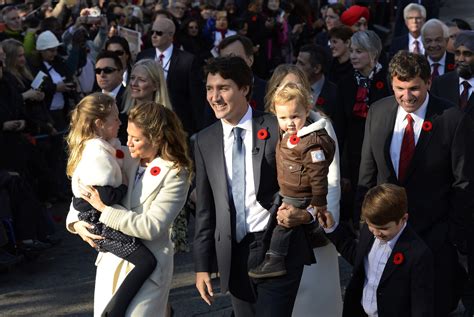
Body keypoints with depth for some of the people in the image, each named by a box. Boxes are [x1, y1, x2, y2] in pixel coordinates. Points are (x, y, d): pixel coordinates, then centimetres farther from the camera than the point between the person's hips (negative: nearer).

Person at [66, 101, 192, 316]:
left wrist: (105, 209, -15)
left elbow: (151, 227, -19)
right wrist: (76, 221, -3)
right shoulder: (125, 158, 2)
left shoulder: (175, 174, -13)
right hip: (111, 259, 6)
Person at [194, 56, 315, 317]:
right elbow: (205, 208, 10)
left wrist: (306, 212, -18)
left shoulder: (278, 129, -4)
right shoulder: (204, 141, 7)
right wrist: (202, 265, 8)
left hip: (278, 247, -4)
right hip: (234, 253, 4)